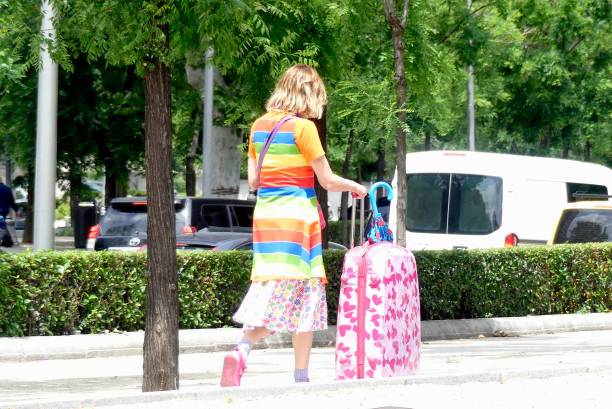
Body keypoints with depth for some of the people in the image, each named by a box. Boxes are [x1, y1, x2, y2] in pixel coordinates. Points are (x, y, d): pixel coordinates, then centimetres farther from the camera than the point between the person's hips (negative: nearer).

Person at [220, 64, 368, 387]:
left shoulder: (260, 125, 10)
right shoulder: (303, 127, -9)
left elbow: (253, 181, 12)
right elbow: (327, 180, -6)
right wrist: (356, 187, 12)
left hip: (264, 214, 6)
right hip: (296, 215, -6)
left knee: (271, 290, 7)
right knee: (303, 294, 2)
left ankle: (242, 351, -18)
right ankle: (301, 377, 6)